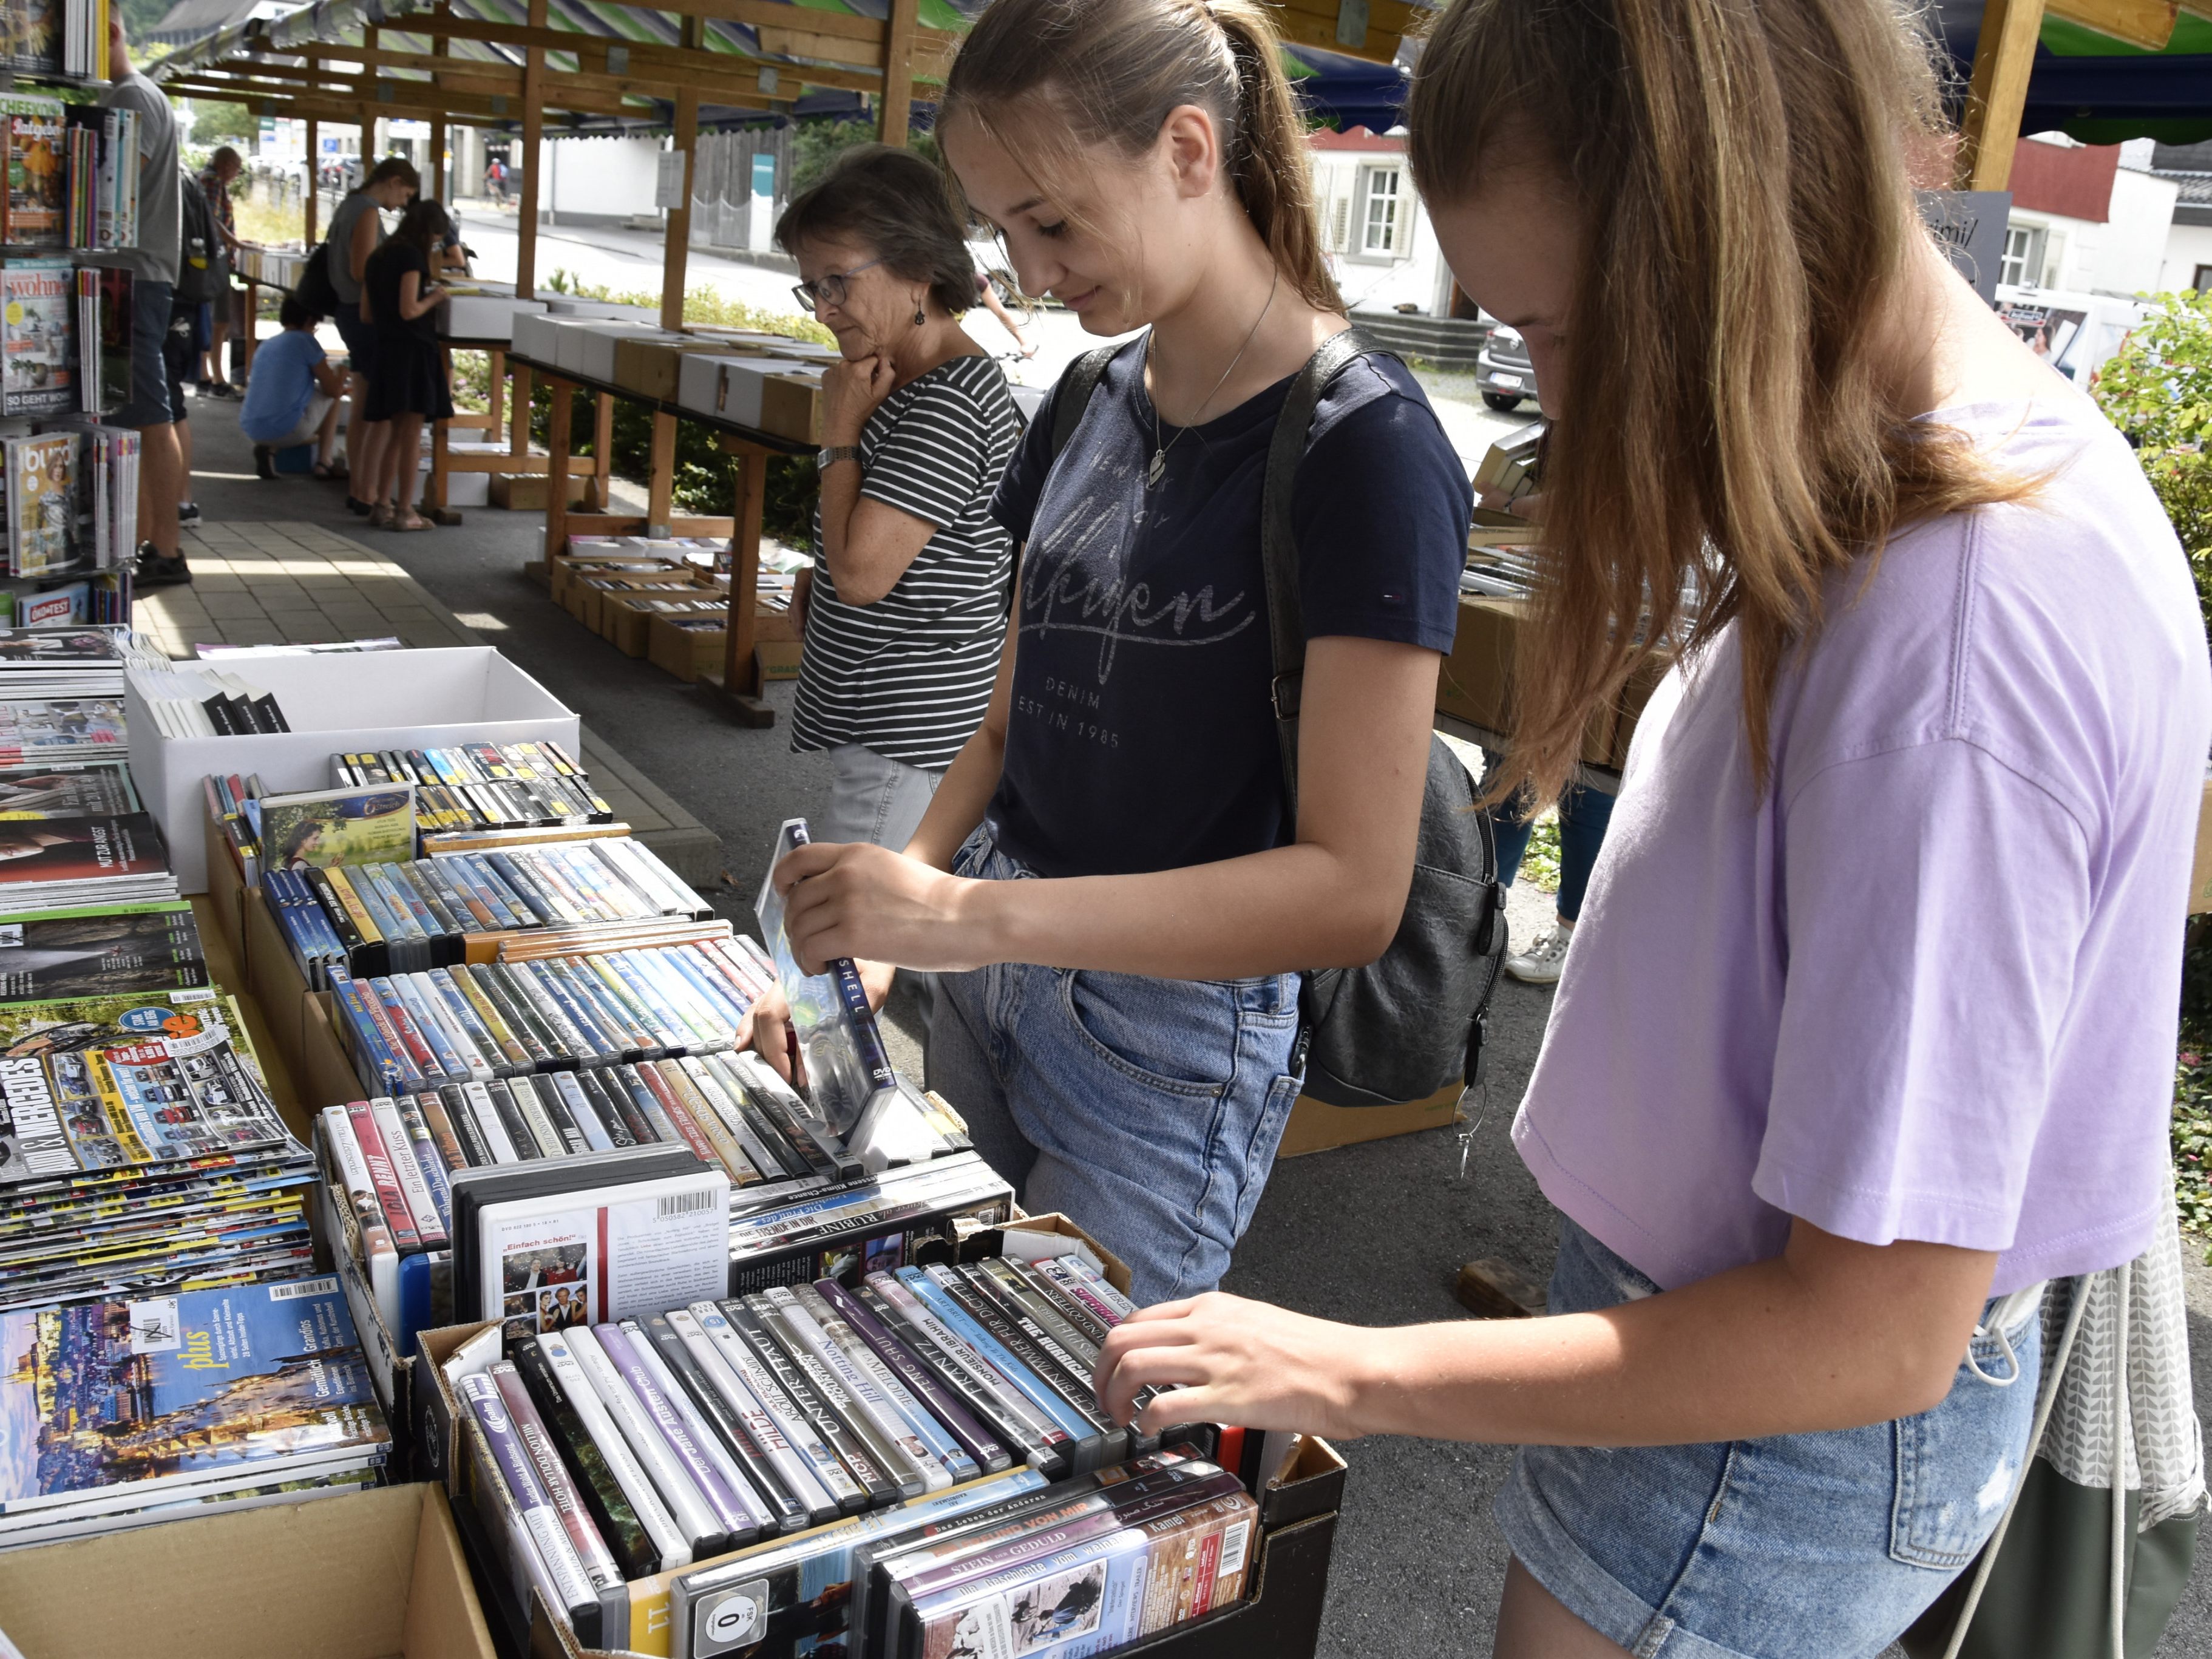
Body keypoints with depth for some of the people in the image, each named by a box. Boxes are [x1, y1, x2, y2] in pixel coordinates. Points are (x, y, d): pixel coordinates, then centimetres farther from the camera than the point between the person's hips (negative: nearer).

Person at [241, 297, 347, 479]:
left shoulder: (264, 347, 19)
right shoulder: (305, 341, -1)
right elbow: (333, 390, -1)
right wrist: (342, 373, 25)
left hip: (251, 430, 7)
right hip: (288, 430, -7)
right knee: (331, 397, 19)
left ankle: (269, 448, 8)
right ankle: (323, 464, 11)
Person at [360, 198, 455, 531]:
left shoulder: (378, 257, 15)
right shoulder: (411, 257, -10)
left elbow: (366, 314, 16)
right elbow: (409, 310, -18)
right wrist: (435, 298, 0)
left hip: (385, 351, 8)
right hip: (413, 350, -8)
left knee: (396, 433, 16)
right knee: (412, 433, -4)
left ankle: (381, 504, 17)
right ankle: (404, 511, -4)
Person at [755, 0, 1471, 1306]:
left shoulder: (1363, 447, -17)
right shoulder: (1091, 407, 6)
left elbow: (1354, 888, -22)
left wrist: (977, 914, -28)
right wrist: (877, 928, -4)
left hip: (1174, 1038, -6)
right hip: (995, 977, 6)